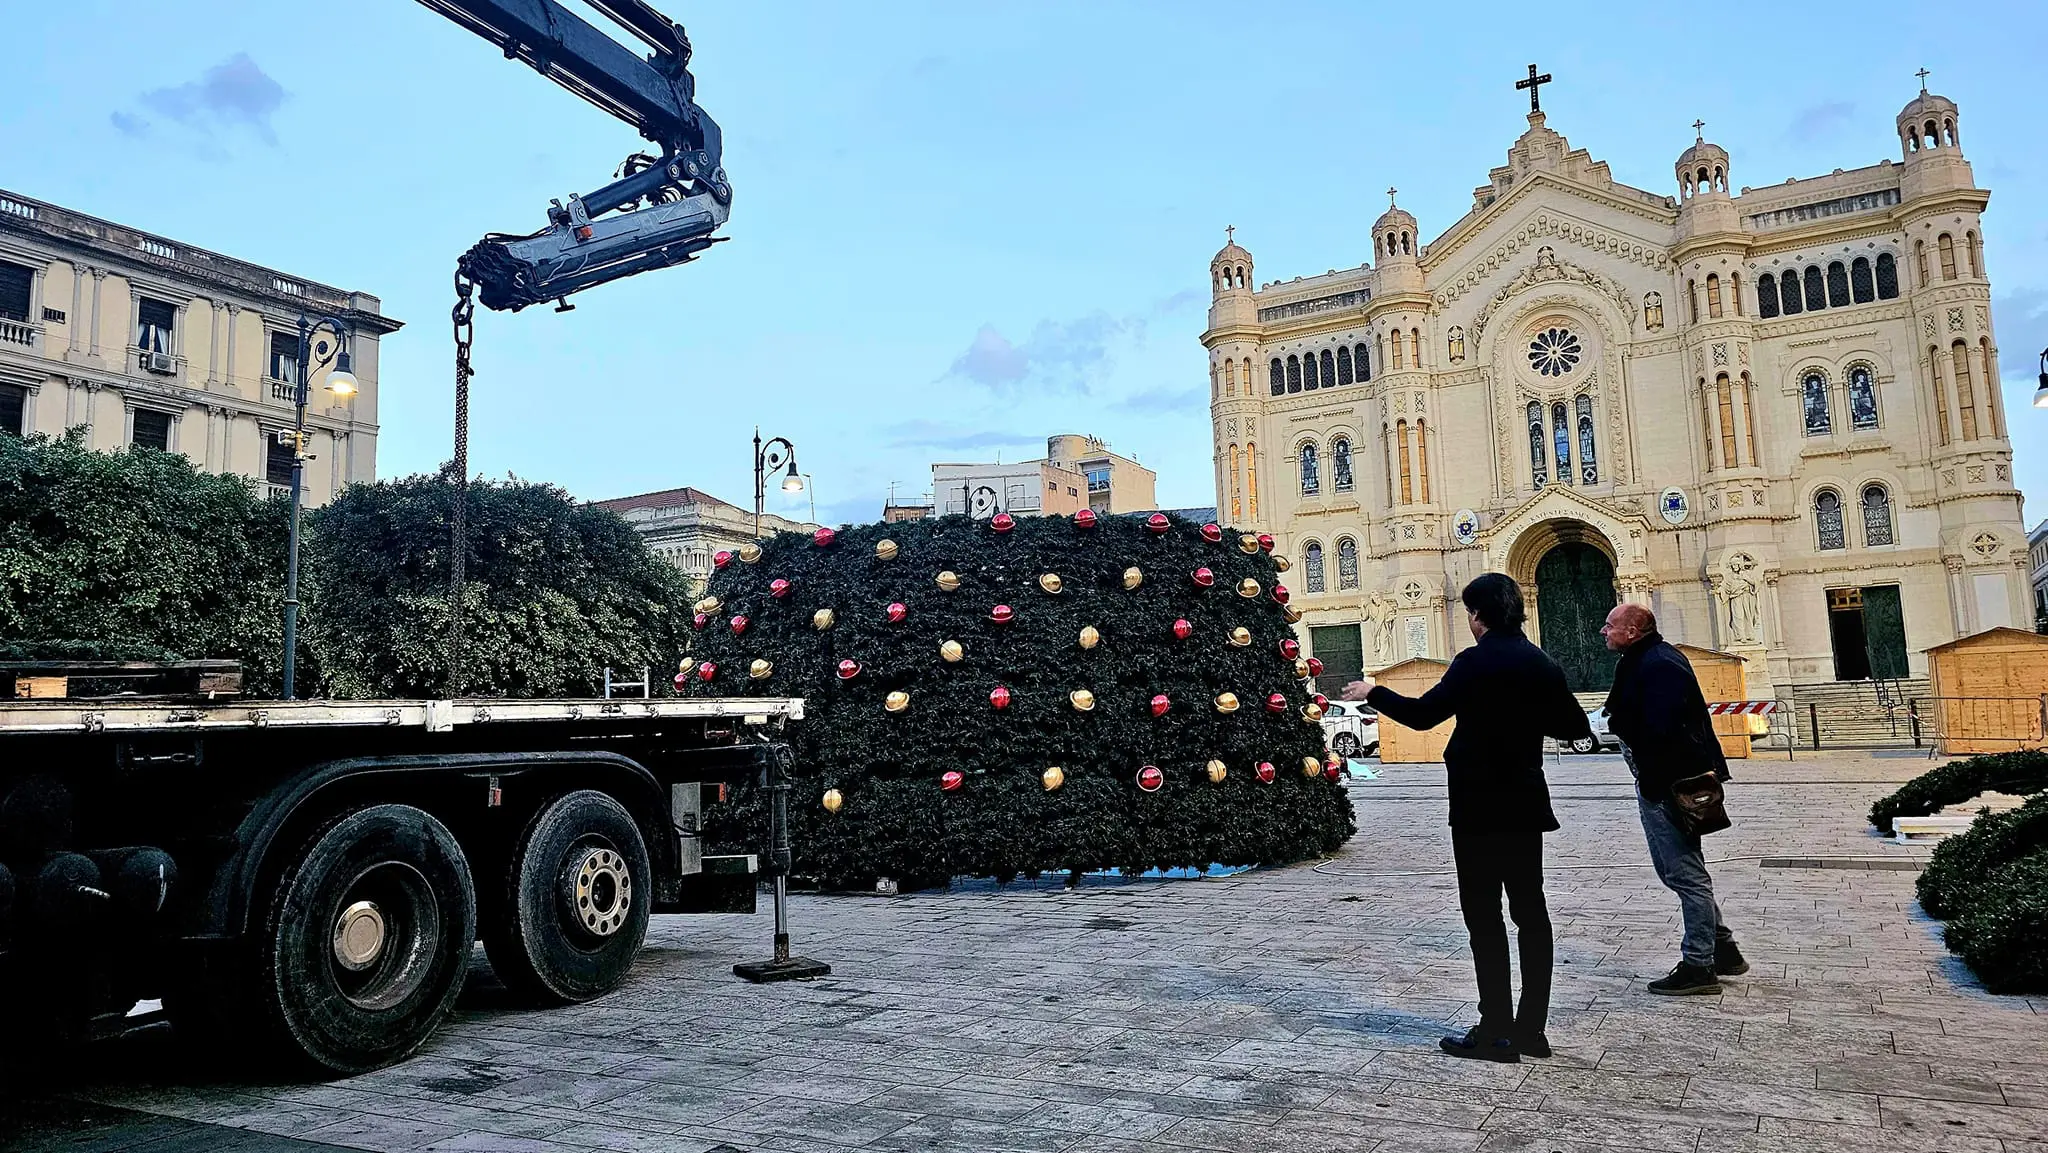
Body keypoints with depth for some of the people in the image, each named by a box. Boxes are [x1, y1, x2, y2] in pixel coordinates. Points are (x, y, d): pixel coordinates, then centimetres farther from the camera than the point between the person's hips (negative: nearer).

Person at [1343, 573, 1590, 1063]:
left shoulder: (1475, 662, -14)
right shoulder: (1542, 664, 6)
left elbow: (1422, 714, -17)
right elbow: (1574, 726, 12)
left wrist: (1373, 693, -3)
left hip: (1479, 806, -7)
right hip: (1526, 803, 7)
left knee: (1484, 914, -1)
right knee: (1530, 911, 10)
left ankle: (1496, 1031, 1)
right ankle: (1531, 1029, 16)